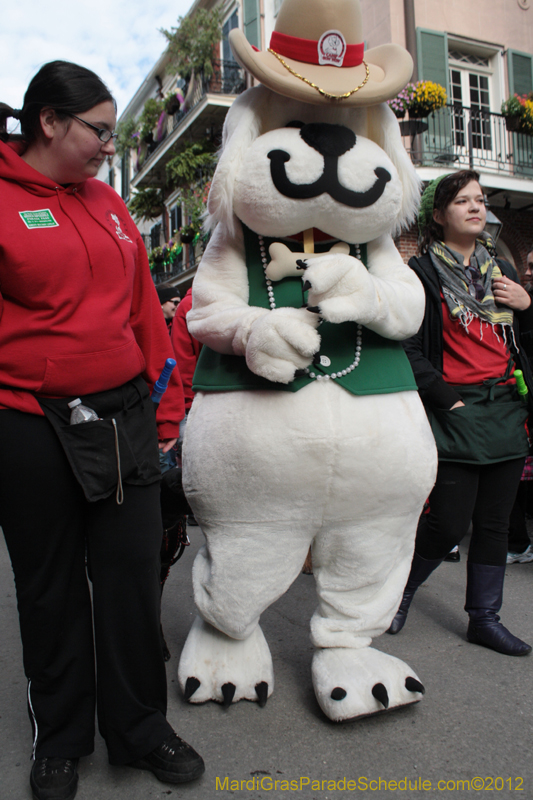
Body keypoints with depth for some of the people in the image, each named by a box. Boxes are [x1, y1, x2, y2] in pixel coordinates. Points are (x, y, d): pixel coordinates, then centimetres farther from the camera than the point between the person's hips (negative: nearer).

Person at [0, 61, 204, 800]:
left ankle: (139, 727, 30)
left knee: (133, 573, 9)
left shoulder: (107, 202, 11)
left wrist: (166, 408, 11)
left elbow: (144, 308, 12)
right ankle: (59, 739, 35)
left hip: (124, 416, 4)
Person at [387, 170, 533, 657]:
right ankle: (402, 589, 22)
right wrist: (446, 397, -13)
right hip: (456, 412, -6)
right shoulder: (422, 273, -3)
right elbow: (407, 349, -10)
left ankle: (485, 618, 25)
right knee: (450, 523, -5)